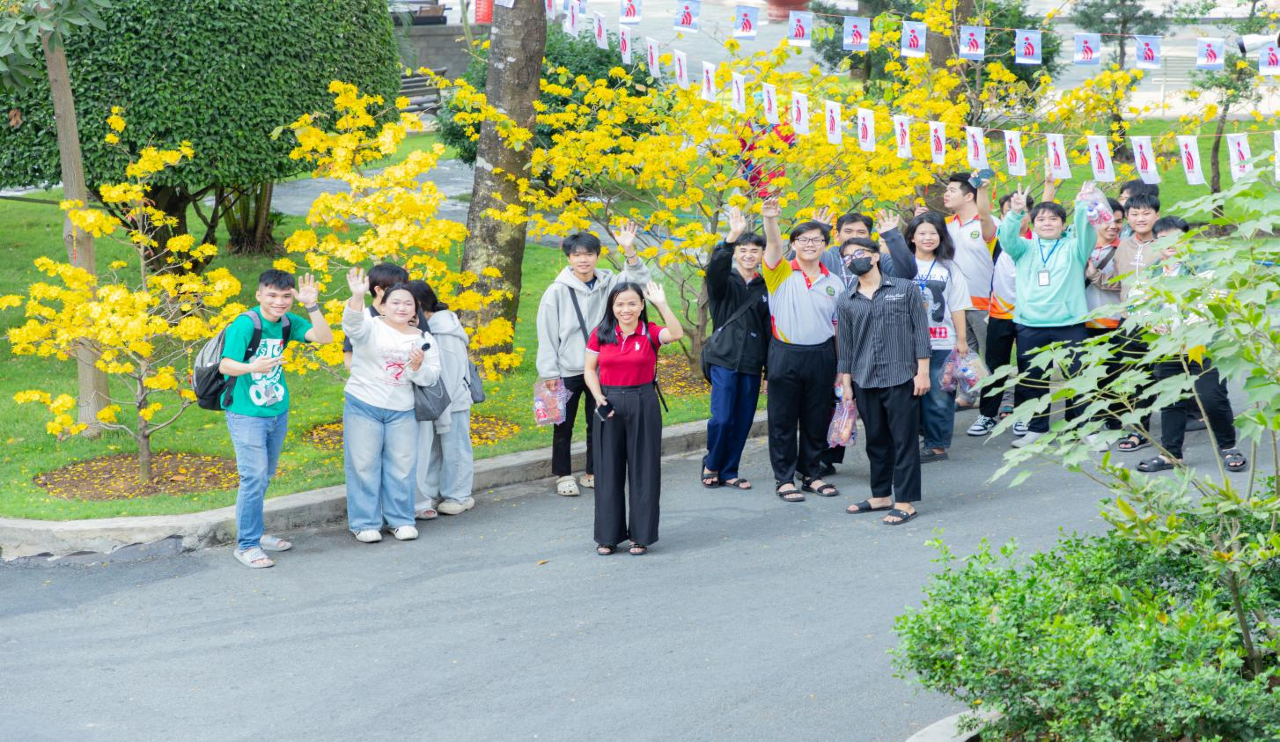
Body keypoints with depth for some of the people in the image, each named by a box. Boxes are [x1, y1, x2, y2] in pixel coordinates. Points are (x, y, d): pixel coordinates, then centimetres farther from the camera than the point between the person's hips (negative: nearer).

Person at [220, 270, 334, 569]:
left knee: (265, 476, 16)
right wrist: (253, 367, -43)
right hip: (246, 414, -7)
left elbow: (325, 337, -10)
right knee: (253, 477, -10)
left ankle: (255, 533, 29)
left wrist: (312, 305, -21)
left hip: (277, 412, 7)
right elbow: (225, 366, -23)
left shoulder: (287, 322, 0)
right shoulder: (244, 325, -18)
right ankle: (246, 545, -3)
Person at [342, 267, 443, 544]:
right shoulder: (371, 328, -6)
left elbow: (431, 377, 4)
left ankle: (401, 520, 20)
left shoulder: (424, 339, 6)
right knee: (364, 465, 2)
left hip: (402, 412, 3)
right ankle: (365, 523, 11)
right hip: (363, 407, -3)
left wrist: (418, 367, -19)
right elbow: (352, 325, -29)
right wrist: (357, 296, -47)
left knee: (401, 467, 7)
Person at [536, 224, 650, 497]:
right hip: (567, 371, -3)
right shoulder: (557, 291, -7)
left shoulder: (607, 283, 1)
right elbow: (547, 334, -5)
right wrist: (549, 372, -8)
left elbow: (638, 280, -10)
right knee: (564, 426, 6)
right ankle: (563, 476, 18)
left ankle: (594, 473, 25)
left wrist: (629, 250, -24)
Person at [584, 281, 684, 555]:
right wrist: (599, 398, -9)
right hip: (609, 406, 1)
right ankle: (608, 535, 17)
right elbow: (589, 370, 5)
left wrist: (661, 303, -28)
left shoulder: (650, 333, -4)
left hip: (643, 405, -1)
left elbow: (677, 334, -24)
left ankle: (641, 535, 15)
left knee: (643, 470, 4)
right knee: (608, 470, 7)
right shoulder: (600, 334, 0)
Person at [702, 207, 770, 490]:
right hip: (724, 357, -4)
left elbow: (769, 327, 14)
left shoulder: (765, 288, 10)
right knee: (722, 417, -11)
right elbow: (715, 267, -25)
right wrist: (732, 236, -40)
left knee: (743, 420, 5)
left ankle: (728, 472, 17)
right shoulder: (724, 281, -1)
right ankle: (712, 464, 12)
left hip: (752, 361, 4)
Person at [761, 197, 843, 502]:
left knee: (817, 420, 10)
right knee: (783, 420, 3)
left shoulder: (834, 283, 9)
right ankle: (784, 479, 12)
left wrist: (842, 367, 8)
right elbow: (773, 245, -21)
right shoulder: (782, 274, -1)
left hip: (821, 356, 3)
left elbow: (838, 325, 12)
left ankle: (812, 474, 24)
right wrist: (770, 219, -41)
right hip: (786, 355, -3)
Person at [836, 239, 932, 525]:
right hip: (864, 381, 4)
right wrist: (846, 383, 11)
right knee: (876, 440, 12)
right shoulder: (846, 301, 9)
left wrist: (922, 371, -5)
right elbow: (846, 344, 14)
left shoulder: (905, 289, 1)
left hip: (901, 379, -3)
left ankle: (905, 502, 2)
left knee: (904, 440, -2)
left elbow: (920, 330, 0)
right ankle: (881, 495, 24)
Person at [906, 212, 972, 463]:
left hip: (942, 344, 0)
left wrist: (961, 340, 4)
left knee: (940, 396, 1)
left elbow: (957, 308, 8)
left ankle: (937, 444, 10)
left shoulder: (949, 268, 7)